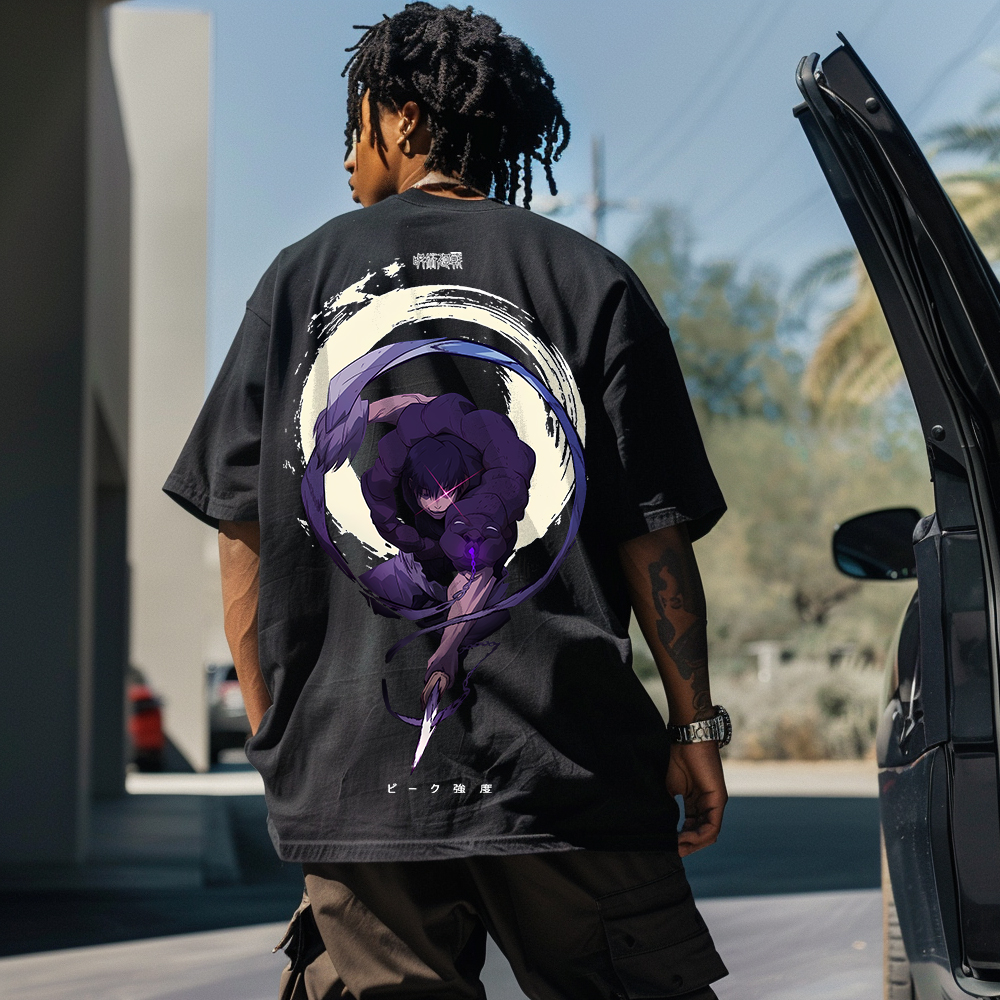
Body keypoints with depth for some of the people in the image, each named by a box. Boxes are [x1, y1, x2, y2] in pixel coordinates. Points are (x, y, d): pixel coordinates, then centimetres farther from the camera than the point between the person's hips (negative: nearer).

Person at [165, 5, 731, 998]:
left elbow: (243, 527, 8)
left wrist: (273, 729, 15)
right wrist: (694, 727, 6)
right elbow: (653, 534, 0)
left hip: (356, 771, 2)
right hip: (568, 764, -1)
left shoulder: (303, 275, 9)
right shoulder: (590, 281, 5)